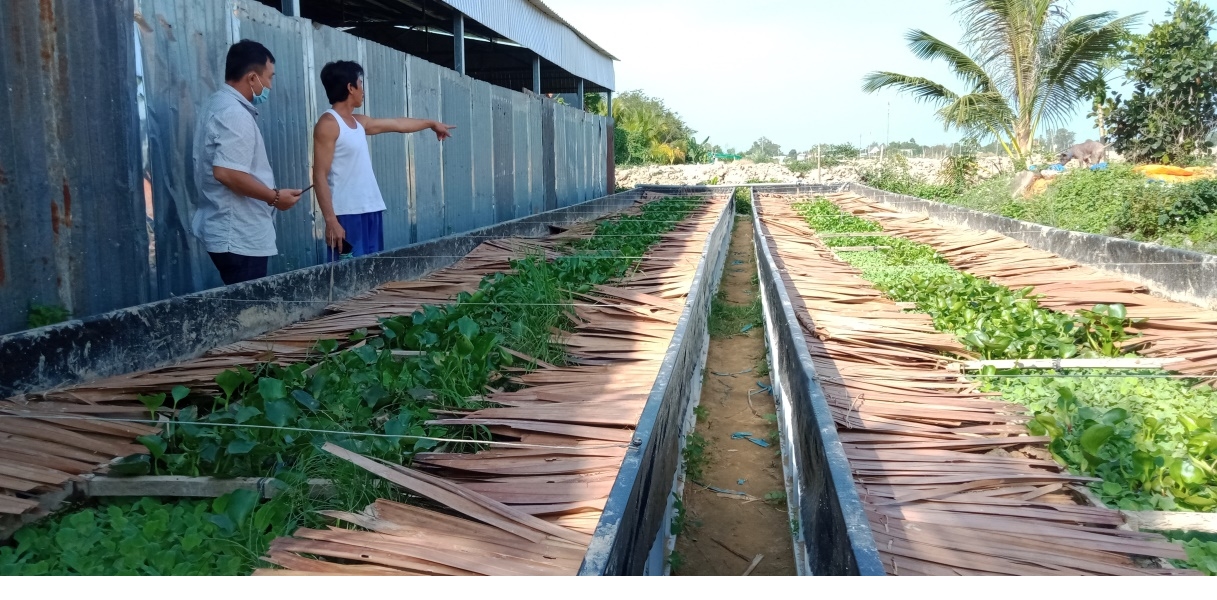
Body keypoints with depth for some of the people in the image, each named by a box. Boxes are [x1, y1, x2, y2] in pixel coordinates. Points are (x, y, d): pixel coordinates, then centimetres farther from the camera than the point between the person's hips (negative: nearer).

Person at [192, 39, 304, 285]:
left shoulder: (220, 104, 16)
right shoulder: (234, 114, -17)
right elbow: (227, 172, -27)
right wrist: (275, 197, -17)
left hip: (233, 234, 10)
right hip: (239, 238, -10)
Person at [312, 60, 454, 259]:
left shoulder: (359, 122, 15)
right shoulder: (328, 124, -9)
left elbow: (398, 124, 32)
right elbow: (320, 176, -14)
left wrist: (431, 123, 45)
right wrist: (331, 221, -21)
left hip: (371, 211, 9)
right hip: (346, 215, -9)